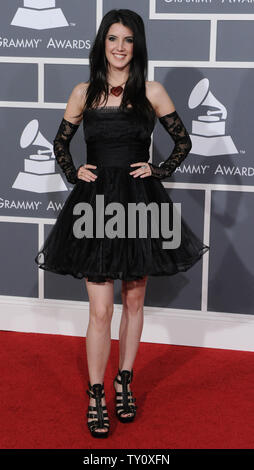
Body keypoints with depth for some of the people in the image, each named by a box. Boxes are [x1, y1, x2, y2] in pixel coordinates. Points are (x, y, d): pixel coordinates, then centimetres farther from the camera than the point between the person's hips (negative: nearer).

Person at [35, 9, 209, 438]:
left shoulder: (152, 92, 2)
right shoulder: (84, 93, 5)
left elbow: (183, 142, 10)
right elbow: (60, 143, 18)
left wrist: (159, 171, -1)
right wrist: (73, 174, 3)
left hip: (139, 201, 0)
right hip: (95, 202, 0)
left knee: (133, 301, 11)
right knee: (100, 309, -3)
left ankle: (124, 384, 27)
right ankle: (96, 397, 10)